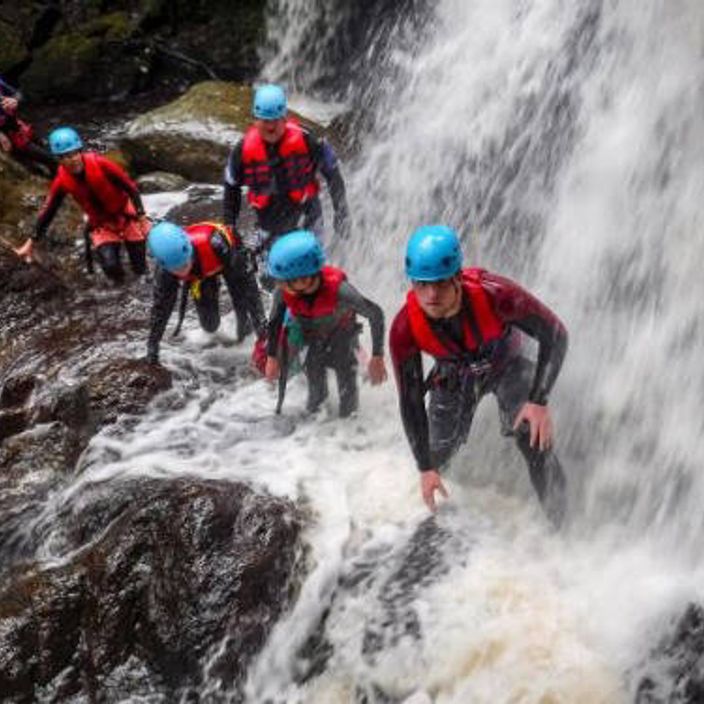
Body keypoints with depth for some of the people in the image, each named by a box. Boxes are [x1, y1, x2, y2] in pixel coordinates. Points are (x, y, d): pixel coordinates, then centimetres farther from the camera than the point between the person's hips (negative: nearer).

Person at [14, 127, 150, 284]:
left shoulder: (99, 163, -25)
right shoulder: (62, 181, -17)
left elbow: (130, 186, -17)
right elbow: (48, 211, -7)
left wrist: (141, 216, -20)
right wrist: (31, 241, -6)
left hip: (126, 216, -1)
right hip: (101, 224, 1)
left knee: (140, 268, 2)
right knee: (110, 265, -19)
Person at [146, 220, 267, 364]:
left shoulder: (213, 243, -48)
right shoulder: (165, 271, -35)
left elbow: (245, 278, -39)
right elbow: (161, 306, -21)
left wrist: (260, 320, -38)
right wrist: (152, 346, -16)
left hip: (227, 260, -2)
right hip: (199, 273, 2)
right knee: (209, 326, 1)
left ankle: (244, 328, 20)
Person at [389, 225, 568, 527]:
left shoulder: (494, 294, -41)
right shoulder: (405, 329, -33)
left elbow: (555, 335, -24)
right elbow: (410, 401, -18)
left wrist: (539, 401, -31)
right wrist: (425, 468, -13)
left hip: (507, 364, -2)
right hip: (455, 377, 2)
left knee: (536, 442, -22)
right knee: (436, 457, 7)